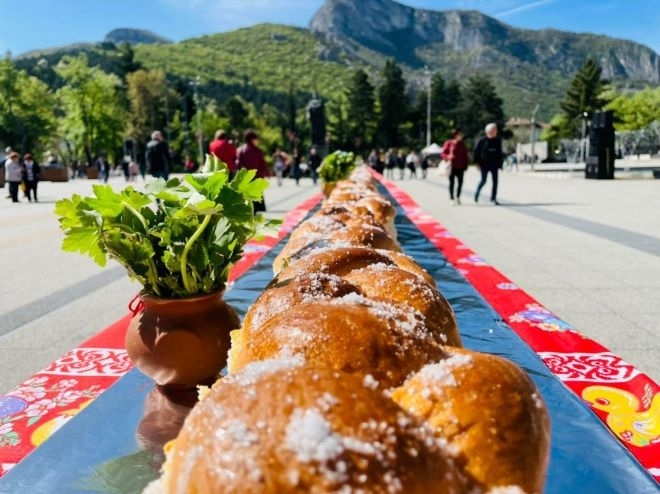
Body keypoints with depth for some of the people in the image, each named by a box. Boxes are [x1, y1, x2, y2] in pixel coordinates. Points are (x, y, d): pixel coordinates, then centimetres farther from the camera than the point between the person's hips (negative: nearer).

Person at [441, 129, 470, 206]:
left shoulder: (462, 144, 7)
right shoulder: (448, 143, -6)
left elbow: (465, 155, 12)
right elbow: (443, 153, -4)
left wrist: (466, 164, 6)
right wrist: (448, 157, -23)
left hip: (460, 167, 4)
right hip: (452, 166, -4)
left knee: (460, 182, 3)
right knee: (452, 182, 2)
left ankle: (458, 197, 20)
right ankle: (452, 199, 9)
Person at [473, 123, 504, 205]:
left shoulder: (498, 141, 5)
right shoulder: (482, 141, -7)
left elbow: (500, 153, 11)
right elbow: (476, 151, -5)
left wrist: (500, 163, 7)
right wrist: (478, 162, -9)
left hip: (494, 164, 4)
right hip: (484, 164, -4)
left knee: (495, 181, 2)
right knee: (483, 180, 0)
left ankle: (493, 198, 10)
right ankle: (476, 194, 23)